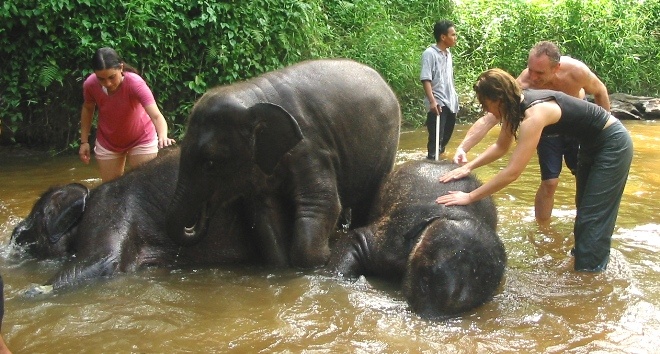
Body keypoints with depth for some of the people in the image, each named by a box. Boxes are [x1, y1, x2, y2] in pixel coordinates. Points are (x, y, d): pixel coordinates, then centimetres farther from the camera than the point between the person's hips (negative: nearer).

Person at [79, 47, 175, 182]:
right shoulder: (90, 84, -24)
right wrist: (84, 141, 0)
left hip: (141, 139, -3)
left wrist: (162, 137, -64)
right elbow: (87, 109, -1)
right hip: (107, 142, 3)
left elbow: (156, 115, -45)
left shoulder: (135, 83, -34)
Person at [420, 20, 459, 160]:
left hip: (450, 103, 8)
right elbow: (425, 79, -18)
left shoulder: (448, 53, 13)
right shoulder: (430, 54, -11)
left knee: (446, 136, 17)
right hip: (438, 104, -8)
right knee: (436, 138, -8)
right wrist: (432, 101, -26)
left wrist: (455, 99, 19)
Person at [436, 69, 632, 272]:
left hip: (612, 144, -9)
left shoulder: (534, 114, -35)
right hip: (592, 145, 9)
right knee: (584, 209, 21)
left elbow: (512, 172, -37)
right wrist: (468, 167, -6)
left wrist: (469, 197, -33)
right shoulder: (517, 104, -8)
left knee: (593, 217, -5)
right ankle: (581, 254, 36)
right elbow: (501, 147, 6)